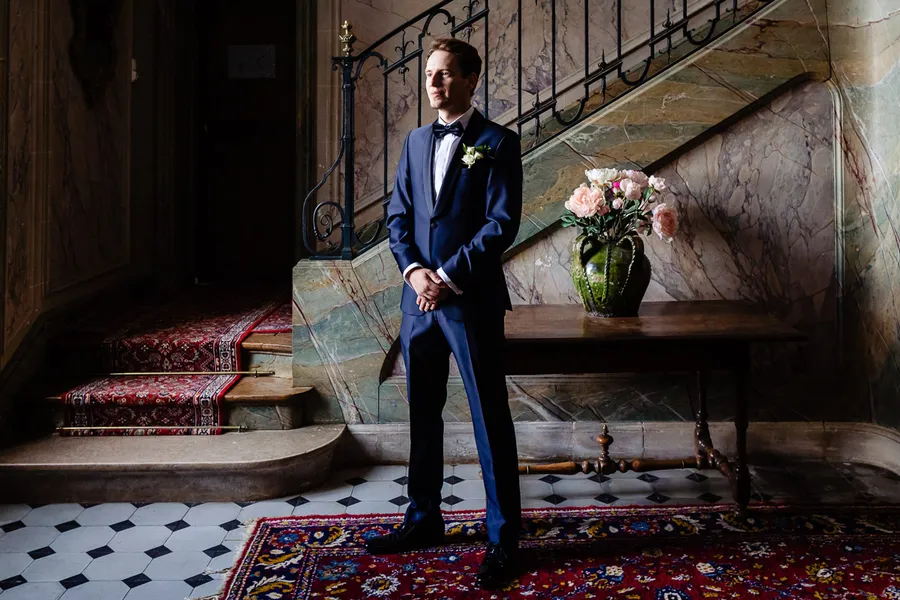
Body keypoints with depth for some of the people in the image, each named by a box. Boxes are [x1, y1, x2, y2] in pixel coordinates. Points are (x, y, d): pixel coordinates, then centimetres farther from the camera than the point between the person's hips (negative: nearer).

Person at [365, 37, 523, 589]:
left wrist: (448, 277, -14)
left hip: (473, 300, -6)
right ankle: (425, 519, 31)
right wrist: (414, 271, -5)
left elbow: (503, 224, -11)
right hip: (420, 297, 6)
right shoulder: (416, 141, 15)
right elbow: (398, 216, 11)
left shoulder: (498, 143, -3)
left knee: (491, 421, 2)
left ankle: (504, 538, 15)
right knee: (423, 415, 14)